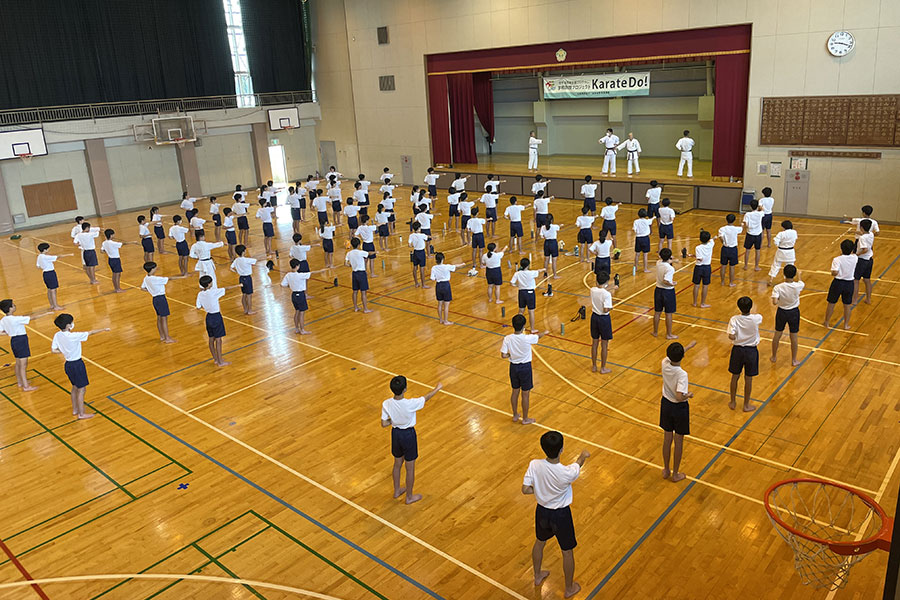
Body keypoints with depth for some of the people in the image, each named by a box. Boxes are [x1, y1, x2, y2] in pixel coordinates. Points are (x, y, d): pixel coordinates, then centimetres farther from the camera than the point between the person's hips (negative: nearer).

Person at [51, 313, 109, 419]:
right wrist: (104, 329, -3)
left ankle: (75, 409, 36)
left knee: (75, 387, 24)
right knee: (81, 389, 5)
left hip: (68, 364, 8)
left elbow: (53, 350, 0)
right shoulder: (73, 336, -25)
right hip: (77, 364, -8)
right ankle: (81, 414, 12)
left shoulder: (57, 335, -5)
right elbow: (90, 333, -16)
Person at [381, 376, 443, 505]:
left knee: (397, 464, 27)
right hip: (408, 435, -4)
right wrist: (437, 388, 5)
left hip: (395, 433, 5)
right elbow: (426, 398, -13)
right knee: (410, 468, 15)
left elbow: (384, 424, -11)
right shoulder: (410, 404, -30)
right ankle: (409, 497, 32)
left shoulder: (386, 404, -18)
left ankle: (397, 491, 46)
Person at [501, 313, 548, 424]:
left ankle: (515, 416, 37)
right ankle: (525, 419, 25)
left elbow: (503, 355, -14)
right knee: (525, 394, 12)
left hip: (513, 367, 3)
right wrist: (545, 332, 22)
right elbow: (539, 336, 0)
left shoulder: (507, 339, -16)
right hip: (525, 367, -3)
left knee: (515, 391, 21)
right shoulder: (528, 338, -22)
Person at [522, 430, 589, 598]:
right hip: (561, 515, -4)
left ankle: (537, 576, 54)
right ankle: (569, 589, 42)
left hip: (542, 511, 4)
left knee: (539, 542, 31)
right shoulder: (566, 473, -32)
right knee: (567, 552, 21)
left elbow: (525, 489, -16)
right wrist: (583, 456, 14)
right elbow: (578, 465, -8)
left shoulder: (534, 465, -24)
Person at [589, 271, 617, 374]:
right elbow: (606, 310, -25)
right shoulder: (607, 294, -23)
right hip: (604, 319, -5)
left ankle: (594, 366, 28)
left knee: (594, 343, 17)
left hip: (594, 317, 5)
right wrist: (611, 308, -4)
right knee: (604, 345, 10)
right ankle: (603, 368, 20)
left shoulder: (593, 290, -5)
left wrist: (612, 288, 25)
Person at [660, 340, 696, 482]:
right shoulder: (682, 374, -30)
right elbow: (679, 397, -33)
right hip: (679, 408, -5)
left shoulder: (665, 363, -14)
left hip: (666, 404, 5)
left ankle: (666, 470, 34)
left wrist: (689, 346, 22)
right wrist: (689, 395, -12)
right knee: (678, 442, 13)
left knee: (667, 439, 19)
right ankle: (675, 474, 26)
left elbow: (674, 356, 10)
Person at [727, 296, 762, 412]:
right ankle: (746, 405, 24)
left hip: (737, 350, 0)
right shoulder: (756, 319, -16)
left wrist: (736, 337, -1)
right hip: (751, 351, 0)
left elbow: (731, 337, -24)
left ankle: (733, 402, 29)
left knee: (735, 377, 16)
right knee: (748, 379, 12)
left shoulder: (734, 319, -18)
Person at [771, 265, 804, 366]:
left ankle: (774, 357, 33)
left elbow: (774, 302, -29)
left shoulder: (778, 288, -22)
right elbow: (803, 284, 6)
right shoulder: (797, 286, -19)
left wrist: (780, 300, -7)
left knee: (777, 334, 18)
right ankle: (794, 360, 25)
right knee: (794, 336, 13)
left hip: (781, 312, 0)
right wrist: (798, 275, 23)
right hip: (794, 312, 0)